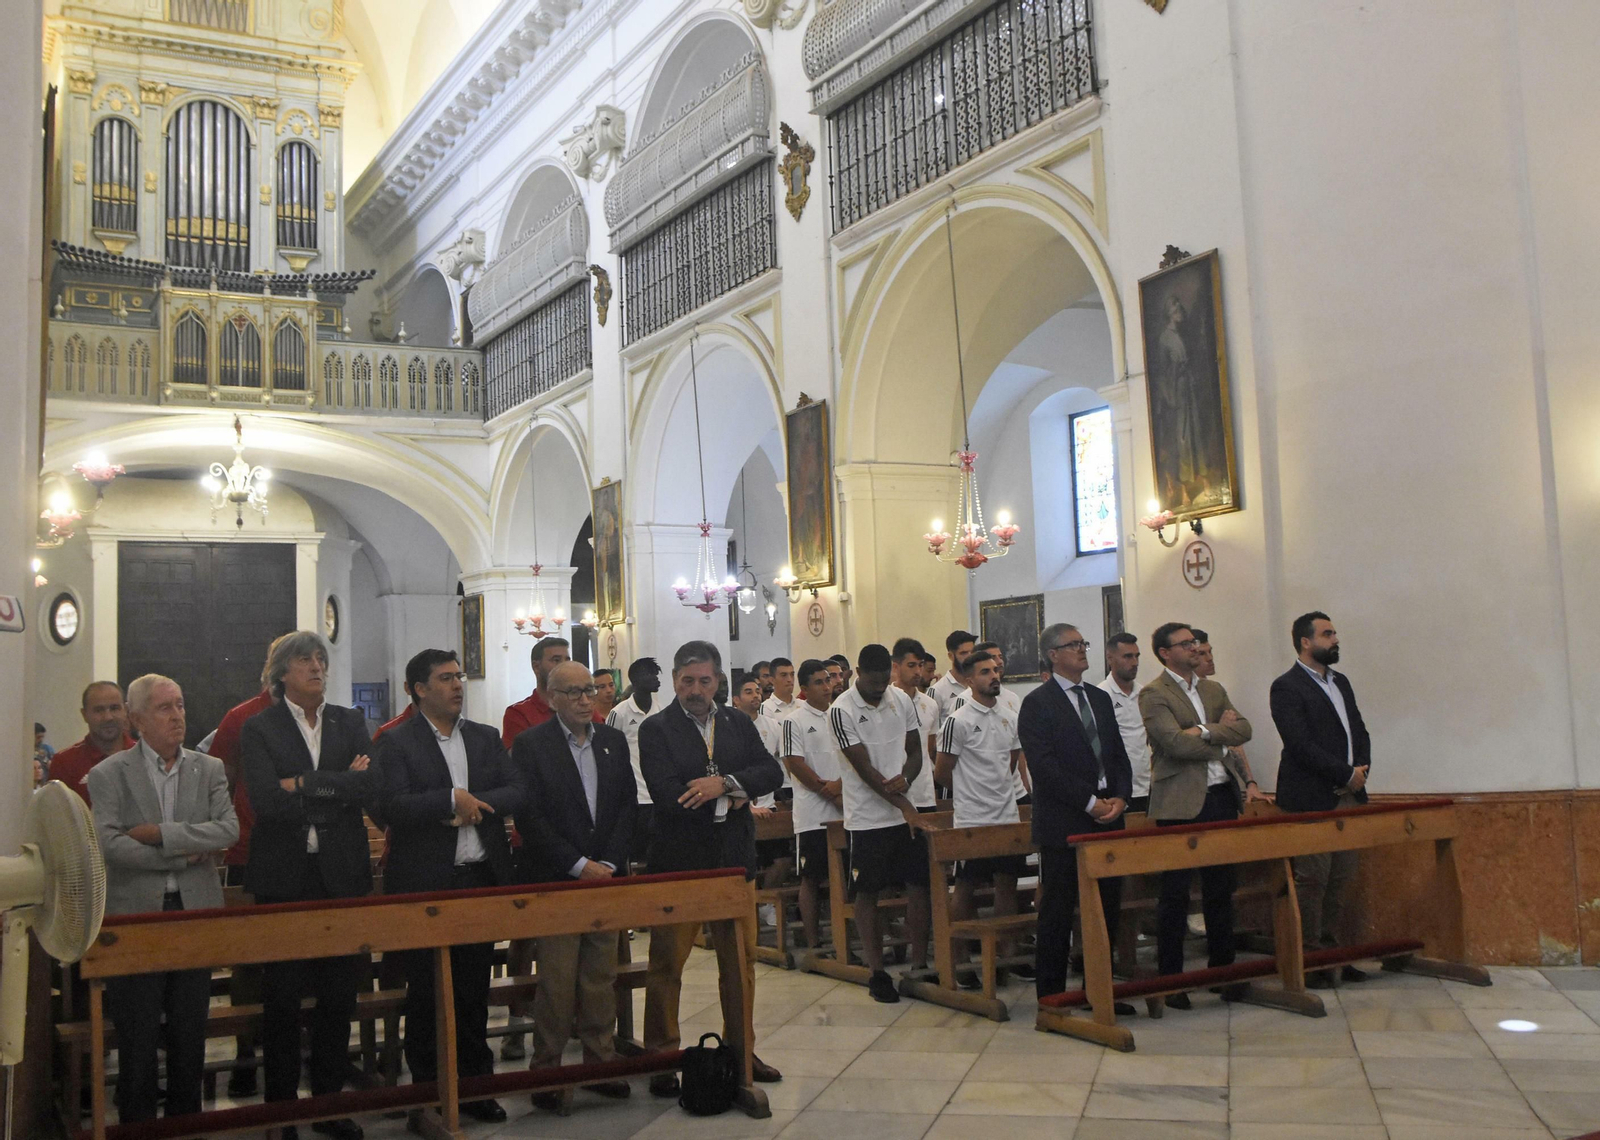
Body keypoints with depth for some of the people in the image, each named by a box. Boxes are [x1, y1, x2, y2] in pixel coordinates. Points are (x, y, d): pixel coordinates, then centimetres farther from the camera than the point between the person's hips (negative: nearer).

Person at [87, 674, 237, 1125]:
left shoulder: (209, 769, 6)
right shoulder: (108, 774, -1)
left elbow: (228, 830, -8)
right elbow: (109, 844, -14)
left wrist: (158, 833, -16)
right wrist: (183, 855, -13)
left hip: (195, 911, 2)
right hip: (135, 914, -2)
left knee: (190, 1031, 11)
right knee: (137, 1034, 5)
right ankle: (137, 1121, 19)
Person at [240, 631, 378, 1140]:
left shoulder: (350, 723, 10)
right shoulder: (259, 729, 0)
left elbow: (369, 786, -6)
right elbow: (266, 801, -14)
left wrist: (305, 784, -12)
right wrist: (338, 787, -10)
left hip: (342, 874, 3)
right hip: (284, 878, -3)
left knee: (339, 993, 8)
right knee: (282, 997, 5)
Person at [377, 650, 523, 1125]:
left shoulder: (486, 738, 11)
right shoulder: (397, 743, -4)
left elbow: (516, 794, 1)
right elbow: (393, 807, -17)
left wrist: (474, 805, -14)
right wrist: (452, 800, -18)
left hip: (482, 880, 4)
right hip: (425, 884, -4)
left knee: (475, 989, 12)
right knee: (426, 992, 5)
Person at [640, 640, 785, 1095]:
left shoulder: (738, 724, 9)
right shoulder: (656, 729, -6)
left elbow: (772, 772, -3)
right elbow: (669, 796, -18)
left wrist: (725, 783, -18)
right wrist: (729, 801, -10)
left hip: (733, 860, 4)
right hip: (678, 863, -4)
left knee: (742, 959, 12)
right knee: (667, 965, 3)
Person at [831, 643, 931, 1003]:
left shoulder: (901, 700, 4)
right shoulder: (842, 711, -12)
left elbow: (915, 750, 11)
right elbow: (864, 767, -15)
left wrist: (904, 779, -12)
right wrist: (905, 807, -19)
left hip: (906, 813, 5)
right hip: (868, 819, -4)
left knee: (920, 886, 4)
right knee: (868, 893, 3)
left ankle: (920, 964, 16)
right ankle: (876, 972, 12)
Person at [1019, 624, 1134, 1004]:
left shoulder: (1100, 699, 16)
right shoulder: (1037, 704, -6)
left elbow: (1118, 755, 15)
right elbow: (1044, 766, -14)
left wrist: (1120, 797, -3)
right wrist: (1090, 803, -16)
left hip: (1106, 819, 6)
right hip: (1063, 824, -6)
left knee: (1107, 908, 9)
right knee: (1057, 913, 1)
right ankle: (1051, 997, 10)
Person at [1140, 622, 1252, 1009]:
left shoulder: (1213, 689, 16)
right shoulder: (1153, 695, -6)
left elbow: (1243, 729, 4)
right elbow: (1176, 743, -18)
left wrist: (1206, 731, -12)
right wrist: (1222, 740, -4)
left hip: (1221, 798, 6)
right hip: (1181, 805, -6)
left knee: (1220, 889, 11)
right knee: (1175, 893, 0)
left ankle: (1223, 970, 21)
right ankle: (1170, 979, 8)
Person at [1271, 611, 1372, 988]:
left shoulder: (1340, 682, 18)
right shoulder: (1286, 688, -9)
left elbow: (1359, 730, 19)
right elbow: (1301, 745, -17)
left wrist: (1362, 769, 0)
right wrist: (1347, 774, -14)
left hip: (1348, 797, 8)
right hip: (1312, 801, -8)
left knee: (1340, 879, 10)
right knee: (1312, 881, -5)